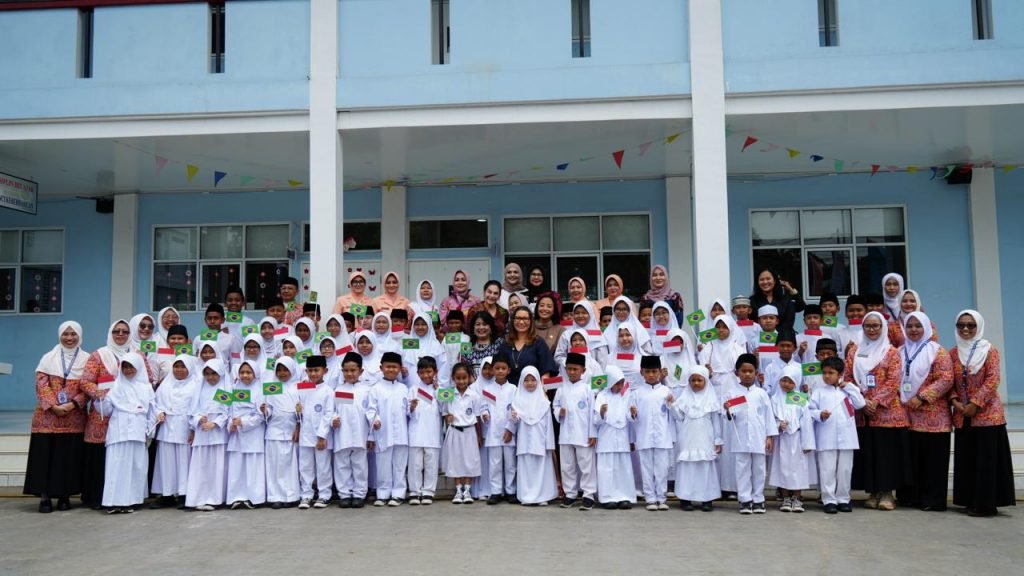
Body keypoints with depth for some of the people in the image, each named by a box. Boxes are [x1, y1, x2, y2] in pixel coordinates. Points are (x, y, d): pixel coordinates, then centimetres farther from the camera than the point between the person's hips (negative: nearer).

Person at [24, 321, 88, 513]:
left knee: (70, 455, 0)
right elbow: (41, 385, 0)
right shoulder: (48, 358, 8)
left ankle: (65, 495, 8)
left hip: (74, 417, 0)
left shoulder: (87, 360, 6)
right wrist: (54, 406, -13)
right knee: (46, 454, -3)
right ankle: (44, 496, 0)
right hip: (48, 415, 0)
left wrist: (73, 404, -15)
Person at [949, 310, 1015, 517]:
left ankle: (986, 503, 3)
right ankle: (971, 501, 16)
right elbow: (950, 381, 11)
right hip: (962, 415, 5)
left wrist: (975, 403, -16)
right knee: (966, 459, 7)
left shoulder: (989, 350, -3)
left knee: (987, 458, -3)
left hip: (986, 413, -5)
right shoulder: (954, 353, 10)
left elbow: (993, 380, -11)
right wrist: (954, 400, -7)